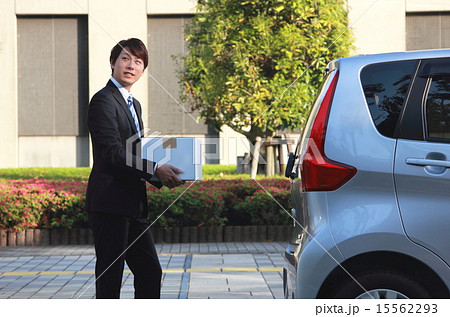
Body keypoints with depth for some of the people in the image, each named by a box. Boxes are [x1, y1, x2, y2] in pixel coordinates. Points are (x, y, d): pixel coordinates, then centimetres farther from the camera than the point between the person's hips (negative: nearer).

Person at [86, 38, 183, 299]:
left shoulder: (134, 104, 20)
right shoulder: (104, 100, -9)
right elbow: (113, 153, -18)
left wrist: (162, 176, 6)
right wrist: (156, 170, -21)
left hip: (133, 204, 9)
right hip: (110, 202, -9)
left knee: (150, 272, 11)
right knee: (110, 277, -6)